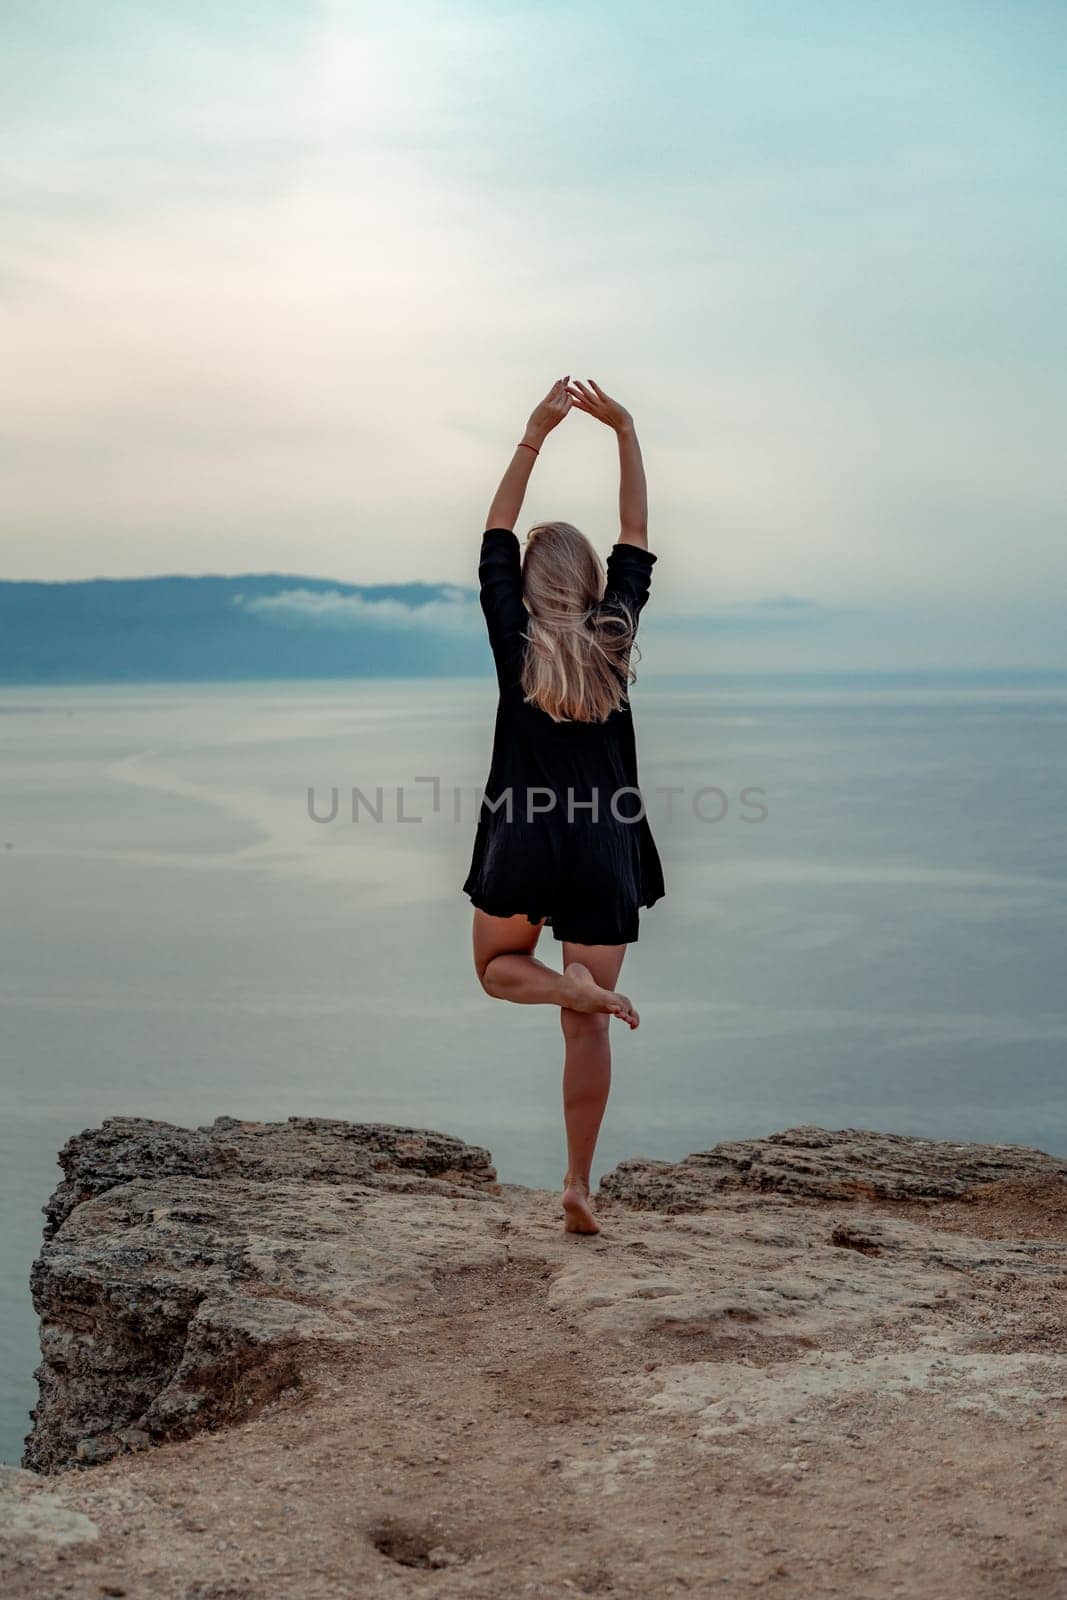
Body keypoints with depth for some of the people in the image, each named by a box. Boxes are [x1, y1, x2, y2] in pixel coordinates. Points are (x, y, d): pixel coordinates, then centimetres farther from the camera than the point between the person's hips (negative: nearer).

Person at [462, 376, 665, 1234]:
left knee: (498, 968, 23)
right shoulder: (615, 634, 0)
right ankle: (580, 1184, 2)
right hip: (602, 850, 1)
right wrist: (624, 429, 14)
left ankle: (572, 986, -10)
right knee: (587, 1028, 4)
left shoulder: (514, 639, -1)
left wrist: (536, 432, 10)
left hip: (519, 842, -1)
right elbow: (637, 541, 11)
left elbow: (497, 534, 8)